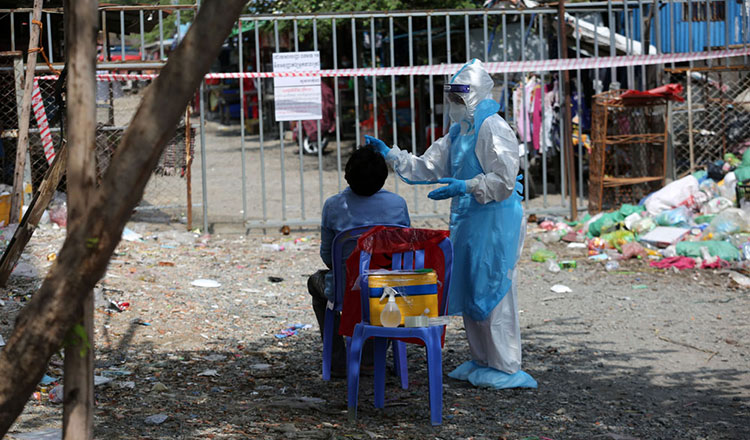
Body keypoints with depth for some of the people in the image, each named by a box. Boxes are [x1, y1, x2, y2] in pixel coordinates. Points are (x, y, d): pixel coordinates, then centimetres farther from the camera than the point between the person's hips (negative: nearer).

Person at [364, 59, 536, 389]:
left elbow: (504, 180, -19)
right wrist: (389, 154, 13)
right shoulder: (458, 132, 17)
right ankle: (481, 360, 25)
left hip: (495, 220, -10)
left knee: (492, 291, -6)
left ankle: (505, 368, 1)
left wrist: (464, 187, -24)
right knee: (467, 291, 13)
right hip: (467, 220, 10)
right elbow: (427, 168, 21)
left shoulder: (493, 129, -13)